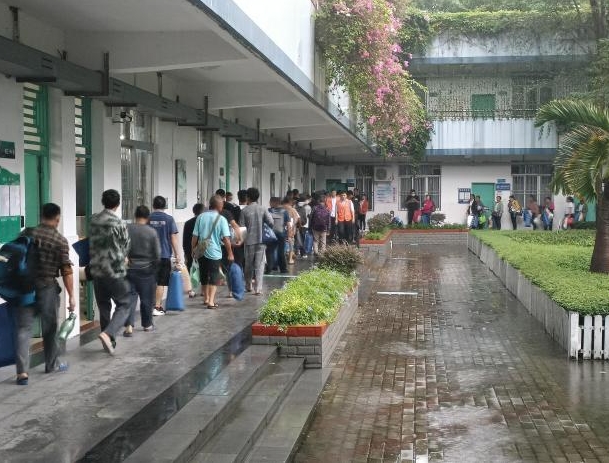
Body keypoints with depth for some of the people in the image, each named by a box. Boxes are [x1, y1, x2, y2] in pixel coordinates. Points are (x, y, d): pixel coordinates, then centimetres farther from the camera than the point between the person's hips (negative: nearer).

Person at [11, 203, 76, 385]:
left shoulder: (27, 233, 2)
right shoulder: (61, 240, -7)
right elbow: (66, 271, -9)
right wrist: (71, 295, -3)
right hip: (47, 287, -2)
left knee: (23, 328, 2)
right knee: (49, 328, 14)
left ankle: (22, 371, -6)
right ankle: (52, 364, 30)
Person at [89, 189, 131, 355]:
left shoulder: (93, 221, 3)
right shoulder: (118, 223, -13)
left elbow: (91, 243, 10)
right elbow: (126, 247, -1)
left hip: (96, 270, 6)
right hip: (115, 271, -6)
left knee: (103, 307, 15)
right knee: (124, 305, 5)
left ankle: (109, 342, 21)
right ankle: (108, 334, -15)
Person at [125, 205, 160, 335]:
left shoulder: (126, 229, -5)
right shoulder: (152, 232, -10)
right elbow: (157, 254, -6)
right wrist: (154, 265, 11)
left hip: (129, 269, 1)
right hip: (147, 270, -1)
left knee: (130, 297, 4)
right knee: (146, 299, 12)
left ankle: (129, 326, -7)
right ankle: (147, 324, 24)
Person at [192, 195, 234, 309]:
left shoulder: (201, 217, 1)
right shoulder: (221, 219, -8)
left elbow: (195, 236, 2)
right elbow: (226, 239, -11)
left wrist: (193, 250, 13)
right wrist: (230, 253, -2)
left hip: (201, 252, 4)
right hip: (214, 252, -4)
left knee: (204, 276, 17)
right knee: (214, 277, 2)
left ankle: (206, 298, 31)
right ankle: (211, 301, -9)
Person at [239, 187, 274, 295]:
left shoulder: (244, 211, -4)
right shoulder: (263, 209, 0)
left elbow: (241, 227, -3)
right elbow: (271, 223, -7)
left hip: (249, 241, 0)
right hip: (261, 240, 0)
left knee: (248, 265, 14)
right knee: (259, 265, 1)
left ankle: (248, 286, 27)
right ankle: (258, 289, -6)